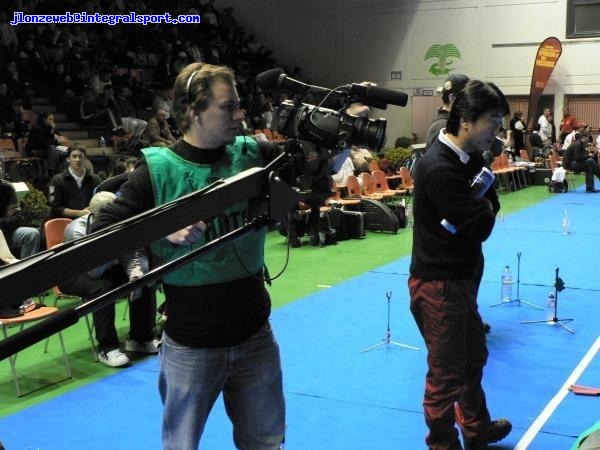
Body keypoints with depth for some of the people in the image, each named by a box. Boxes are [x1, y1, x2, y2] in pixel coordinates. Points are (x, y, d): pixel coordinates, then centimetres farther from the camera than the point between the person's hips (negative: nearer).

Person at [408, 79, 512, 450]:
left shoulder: (470, 158, 5)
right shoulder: (438, 169, -26)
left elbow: (490, 206, 6)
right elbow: (480, 227, -24)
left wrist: (480, 209, -14)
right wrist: (484, 209, -4)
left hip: (461, 277, 10)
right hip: (437, 283, -10)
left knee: (474, 358, 26)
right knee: (447, 374, 3)